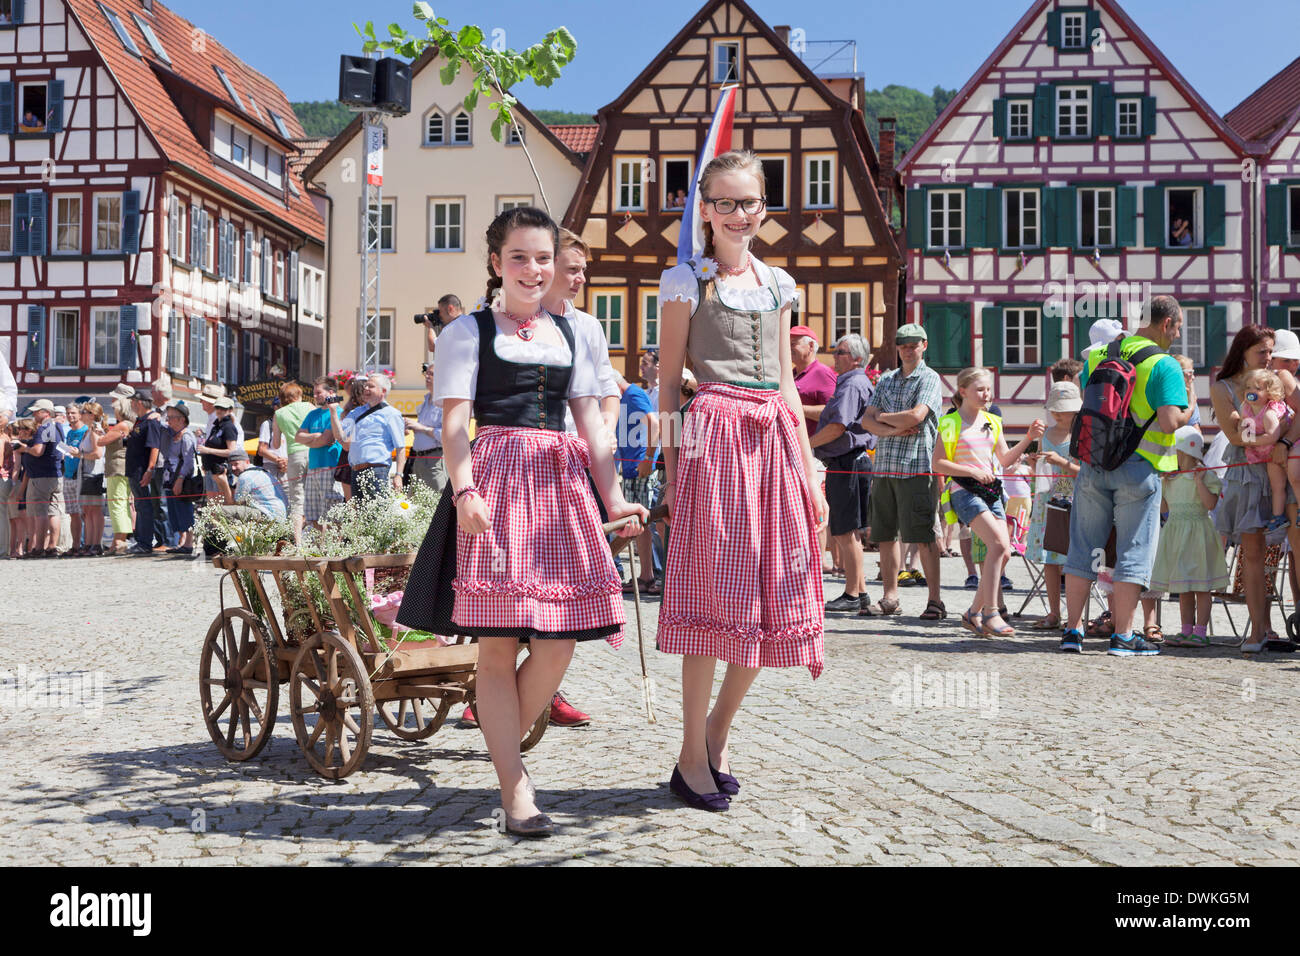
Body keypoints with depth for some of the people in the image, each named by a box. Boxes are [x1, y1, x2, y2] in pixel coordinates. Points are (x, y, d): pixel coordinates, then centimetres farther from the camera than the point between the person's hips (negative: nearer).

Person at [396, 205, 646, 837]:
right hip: (496, 480, -4)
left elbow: (591, 426, 16)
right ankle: (516, 789, 5)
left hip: (560, 485, 5)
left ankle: (502, 745, 22)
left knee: (558, 642, -1)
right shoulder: (467, 331, 7)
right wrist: (465, 490, -18)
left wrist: (613, 498, 6)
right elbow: (454, 422, -3)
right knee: (498, 642, -4)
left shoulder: (570, 335, 20)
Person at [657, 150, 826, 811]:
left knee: (772, 598, 4)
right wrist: (671, 470, -4)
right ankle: (693, 756, 8)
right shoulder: (686, 281, 4)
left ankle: (718, 731, 24)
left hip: (775, 439, 5)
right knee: (713, 594, -5)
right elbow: (669, 382, 2)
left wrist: (809, 470, 13)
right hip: (714, 436, -5)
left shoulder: (778, 283, 18)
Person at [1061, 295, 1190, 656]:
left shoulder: (1098, 356, 10)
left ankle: (1072, 630, 12)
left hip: (1093, 462, 5)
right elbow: (1169, 422, -15)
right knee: (1133, 551, 4)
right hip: (1138, 468, -5)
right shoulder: (1165, 365, -7)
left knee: (1084, 548, 10)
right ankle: (1123, 636, 6)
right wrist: (1188, 411, 3)